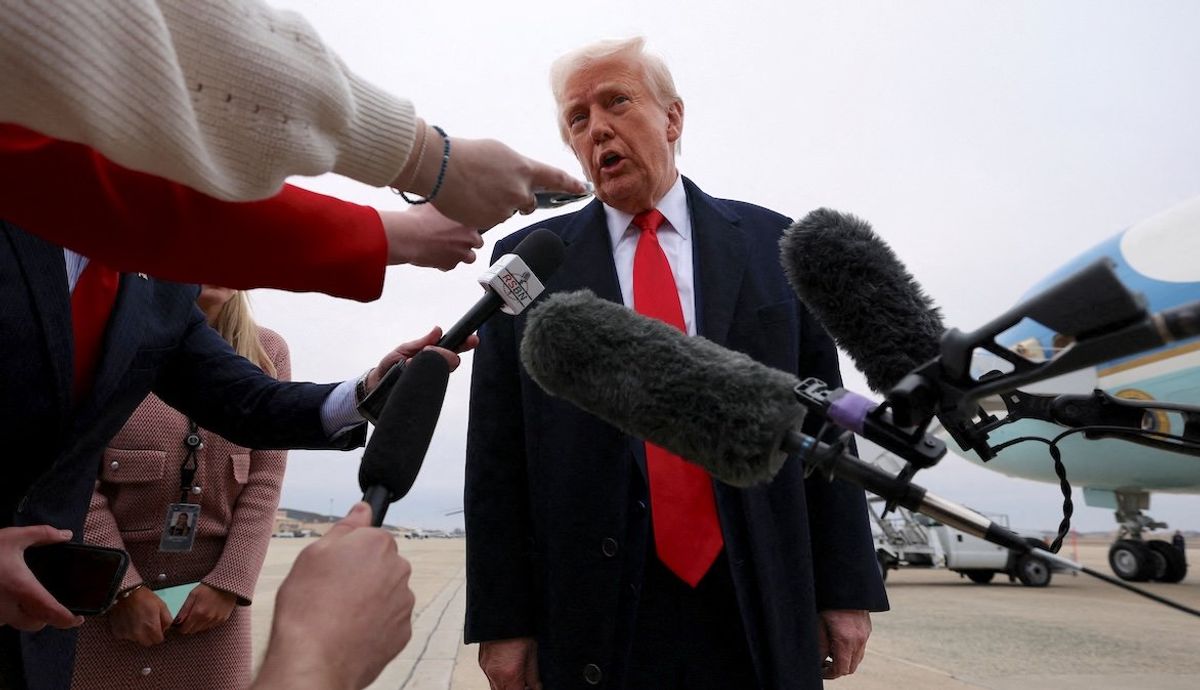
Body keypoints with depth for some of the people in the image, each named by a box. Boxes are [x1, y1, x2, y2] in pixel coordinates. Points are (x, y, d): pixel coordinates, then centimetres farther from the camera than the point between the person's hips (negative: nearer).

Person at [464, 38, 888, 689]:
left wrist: (847, 589, 3)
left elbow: (821, 422, 5)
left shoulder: (771, 244, 5)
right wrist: (503, 618, -3)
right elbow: (497, 455, 0)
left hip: (762, 612, 2)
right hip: (598, 614, -1)